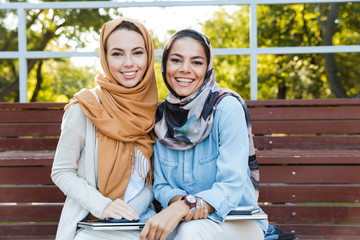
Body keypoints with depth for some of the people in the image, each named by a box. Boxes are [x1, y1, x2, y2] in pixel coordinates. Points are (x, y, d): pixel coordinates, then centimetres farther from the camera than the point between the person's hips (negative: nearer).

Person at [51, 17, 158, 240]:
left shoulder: (153, 109, 5)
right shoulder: (85, 108, -8)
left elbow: (156, 174, 12)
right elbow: (61, 172, -4)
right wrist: (103, 206, -19)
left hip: (141, 221, 4)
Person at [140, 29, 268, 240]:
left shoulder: (227, 107, -12)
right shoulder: (161, 118, 2)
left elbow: (231, 187, -18)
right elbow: (160, 185, 5)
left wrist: (182, 208, -34)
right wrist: (180, 200, -19)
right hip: (181, 222, 3)